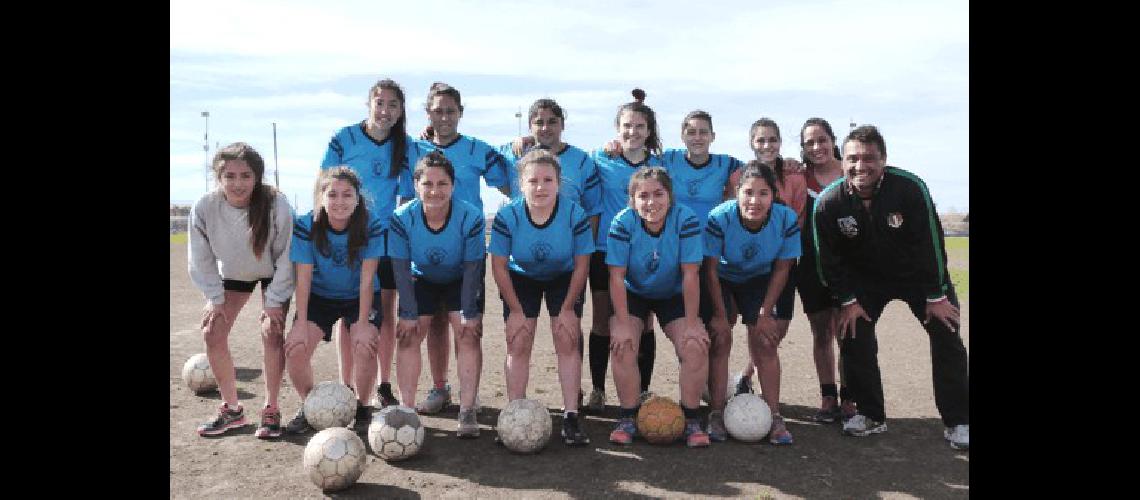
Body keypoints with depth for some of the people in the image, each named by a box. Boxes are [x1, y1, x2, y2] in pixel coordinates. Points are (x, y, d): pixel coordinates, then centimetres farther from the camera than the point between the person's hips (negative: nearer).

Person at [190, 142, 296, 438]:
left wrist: (274, 301, -20)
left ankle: (271, 409, 0)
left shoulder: (277, 205, -33)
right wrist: (215, 299, -12)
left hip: (273, 274, -3)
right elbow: (201, 260, -10)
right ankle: (232, 409, 10)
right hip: (232, 273, 3)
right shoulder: (204, 208, -26)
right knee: (212, 333, -6)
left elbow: (285, 257, -21)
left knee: (272, 333, -16)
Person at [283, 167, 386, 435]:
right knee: (295, 349, -16)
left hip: (360, 297, -1)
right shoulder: (305, 225, -21)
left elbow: (367, 279, -21)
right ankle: (308, 406, 11)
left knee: (365, 347, -24)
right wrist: (301, 322, -19)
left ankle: (361, 407, 3)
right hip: (319, 295, 2)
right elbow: (304, 277, -17)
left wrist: (363, 323, -22)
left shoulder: (371, 225, -23)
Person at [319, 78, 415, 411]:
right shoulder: (343, 139, -5)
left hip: (386, 237, 2)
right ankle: (346, 387, 12)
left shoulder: (405, 146, 3)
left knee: (386, 312, 5)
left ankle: (384, 388, 15)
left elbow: (406, 196, 7)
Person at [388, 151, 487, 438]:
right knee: (407, 336, -8)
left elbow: (472, 269, -22)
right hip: (421, 279, 2)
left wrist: (470, 314, -21)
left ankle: (467, 412, -9)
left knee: (469, 334, -14)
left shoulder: (470, 217, -30)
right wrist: (409, 315, -20)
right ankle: (407, 410, 0)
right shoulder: (402, 219, -27)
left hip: (462, 280, -1)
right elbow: (402, 270, -19)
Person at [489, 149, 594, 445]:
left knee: (567, 340, -10)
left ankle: (571, 418, -5)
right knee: (518, 343, -7)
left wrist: (567, 309, -14)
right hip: (520, 279, 1)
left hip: (564, 279, 0)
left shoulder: (575, 215, -26)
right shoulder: (507, 217, -25)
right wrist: (515, 310, -14)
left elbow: (581, 265, -15)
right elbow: (499, 267, -16)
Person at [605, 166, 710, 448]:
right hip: (632, 295, 0)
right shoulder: (622, 223, -24)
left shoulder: (686, 220, -25)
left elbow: (690, 275, -23)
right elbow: (617, 276, -22)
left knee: (695, 347, -18)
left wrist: (692, 323, -21)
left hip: (673, 295, 0)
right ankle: (628, 418, -3)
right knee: (622, 346, -21)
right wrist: (622, 323, -25)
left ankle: (691, 419, 1)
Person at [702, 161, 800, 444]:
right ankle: (716, 415, -2)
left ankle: (774, 417, 3)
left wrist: (765, 314, -11)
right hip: (722, 280, -2)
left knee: (766, 343, -5)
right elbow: (711, 269, -20)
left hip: (760, 281, 2)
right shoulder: (720, 218, -32)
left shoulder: (787, 220, -26)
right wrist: (720, 314, -18)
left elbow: (781, 269, -12)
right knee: (720, 339, -11)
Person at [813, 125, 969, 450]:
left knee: (947, 339, -5)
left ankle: (958, 422, 8)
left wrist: (936, 296, -15)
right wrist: (847, 300, -10)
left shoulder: (910, 187, -28)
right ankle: (871, 416, 8)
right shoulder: (828, 202, -22)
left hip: (919, 274, -1)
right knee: (853, 336, -8)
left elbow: (931, 242, -20)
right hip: (865, 278, 1)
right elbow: (829, 258, -10)